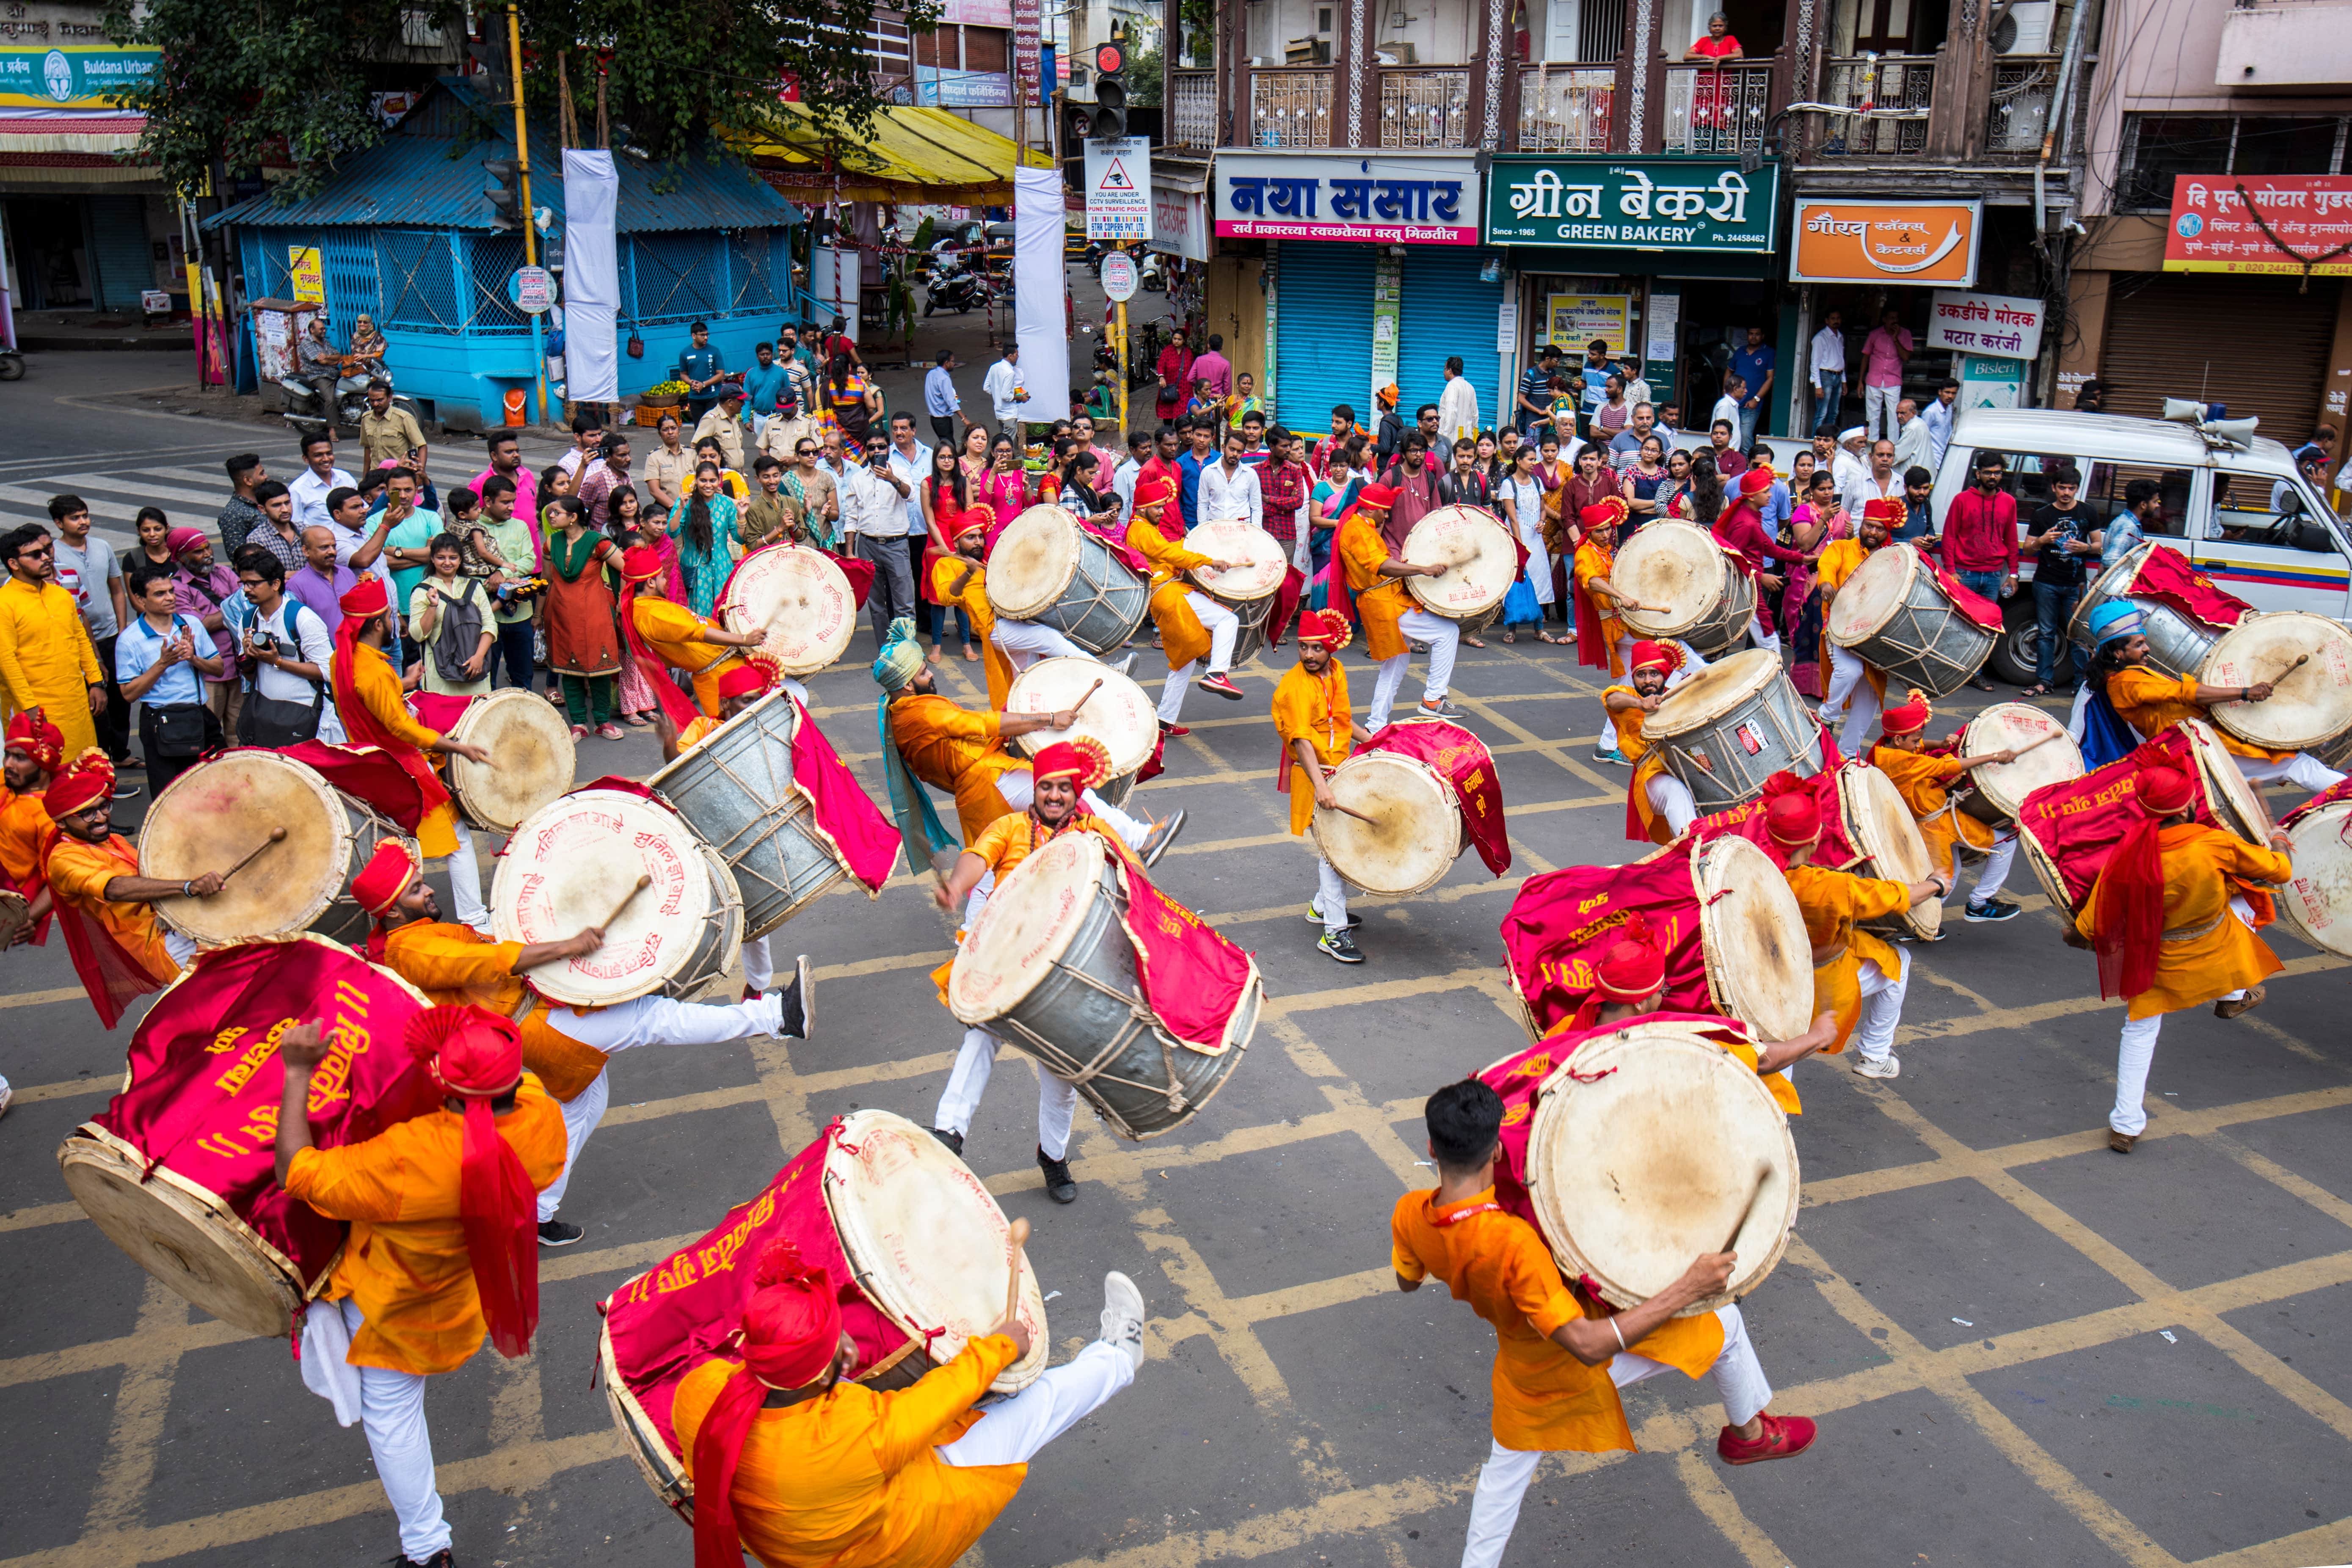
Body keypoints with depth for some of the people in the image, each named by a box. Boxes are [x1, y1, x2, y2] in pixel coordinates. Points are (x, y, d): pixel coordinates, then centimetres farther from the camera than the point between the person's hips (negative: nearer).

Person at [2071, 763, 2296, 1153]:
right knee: (2244, 901, 29)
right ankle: (2234, 996, 37)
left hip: (2157, 959, 0)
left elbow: (2090, 928, -14)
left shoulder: (2126, 857, -23)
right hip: (2217, 952, 0)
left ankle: (2126, 1125, 17)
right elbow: (2279, 871, -7)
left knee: (2140, 1031, 17)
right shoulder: (2216, 844, -26)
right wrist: (2279, 842, 15)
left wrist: (2077, 935, 9)